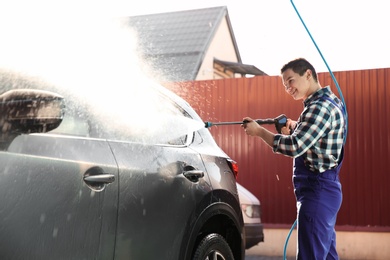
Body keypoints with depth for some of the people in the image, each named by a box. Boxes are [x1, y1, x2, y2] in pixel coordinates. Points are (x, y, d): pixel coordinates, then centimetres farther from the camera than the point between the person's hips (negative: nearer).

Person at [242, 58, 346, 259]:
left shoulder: (320, 106, -16)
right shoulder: (329, 101, 16)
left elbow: (294, 147, -24)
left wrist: (259, 131, -13)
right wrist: (295, 128, 6)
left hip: (317, 190, -11)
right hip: (325, 188, 11)